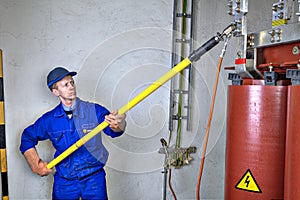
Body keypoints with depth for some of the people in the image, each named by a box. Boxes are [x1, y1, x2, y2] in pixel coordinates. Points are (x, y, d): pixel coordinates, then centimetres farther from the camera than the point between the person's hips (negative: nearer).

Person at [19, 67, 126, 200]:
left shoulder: (94, 110, -9)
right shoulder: (49, 120, -3)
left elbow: (112, 130, -25)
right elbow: (27, 138, 12)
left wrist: (117, 125, -49)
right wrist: (36, 165, 2)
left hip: (94, 179, -1)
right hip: (64, 181, 2)